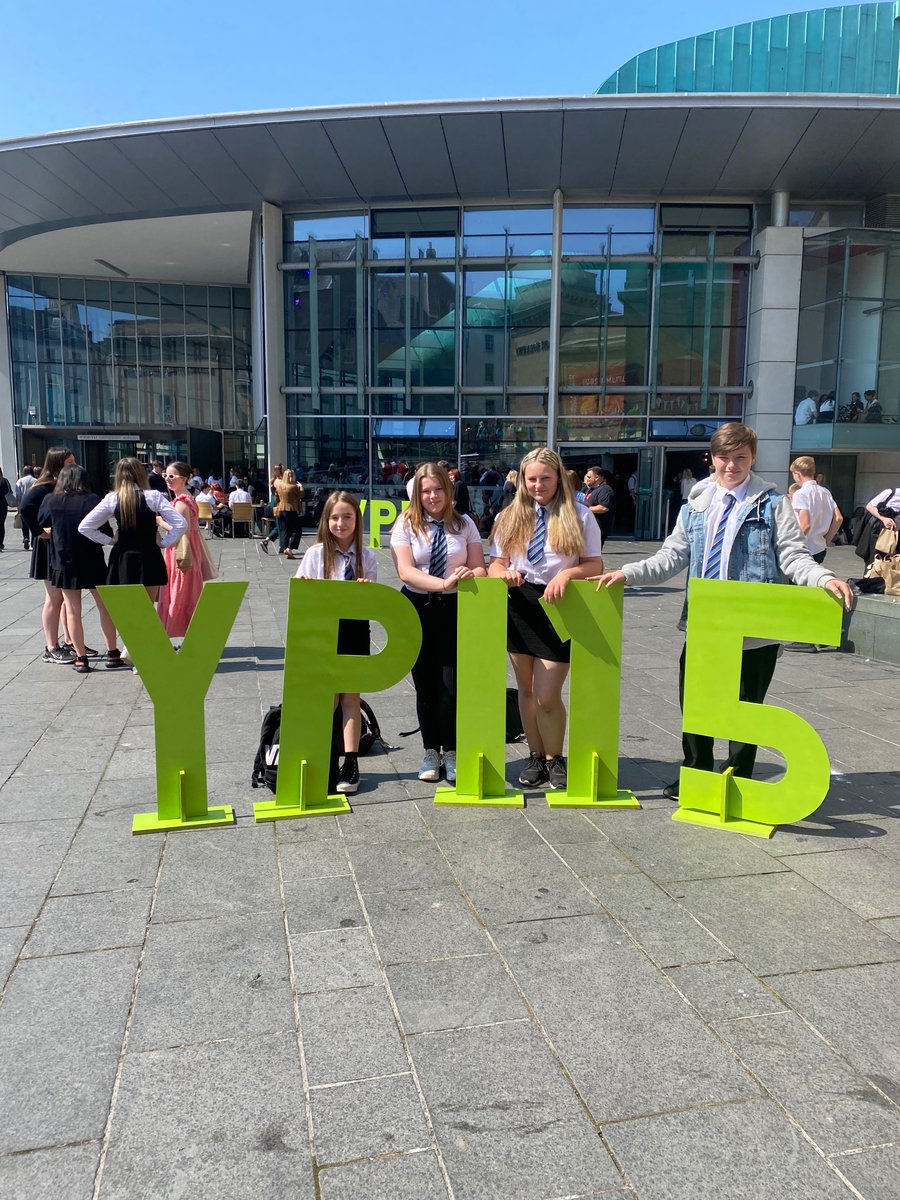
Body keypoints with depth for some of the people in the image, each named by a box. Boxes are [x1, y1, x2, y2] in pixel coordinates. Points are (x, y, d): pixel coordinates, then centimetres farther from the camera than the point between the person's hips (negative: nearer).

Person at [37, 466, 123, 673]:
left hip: (63, 564, 2)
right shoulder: (92, 500, -10)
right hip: (92, 562, -2)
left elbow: (44, 527, 11)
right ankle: (112, 654, 14)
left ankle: (81, 658, 9)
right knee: (105, 608, 11)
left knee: (73, 611, 8)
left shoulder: (50, 501, -2)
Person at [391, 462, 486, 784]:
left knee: (452, 682, -5)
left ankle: (451, 753, 12)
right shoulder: (405, 525, -2)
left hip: (456, 608, 0)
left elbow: (479, 568, 0)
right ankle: (430, 752, 24)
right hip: (417, 608, 0)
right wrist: (444, 583, -30)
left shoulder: (464, 524, 3)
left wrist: (469, 576, -25)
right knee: (425, 683, 9)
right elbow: (406, 571, -16)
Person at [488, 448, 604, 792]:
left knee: (547, 696, -5)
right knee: (527, 690, 13)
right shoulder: (509, 517, 6)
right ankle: (536, 757, 29)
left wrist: (568, 573, -23)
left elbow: (595, 565, -3)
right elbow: (496, 563, 7)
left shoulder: (579, 516, -1)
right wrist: (505, 573, -17)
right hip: (520, 606, 4)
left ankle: (555, 759, 20)